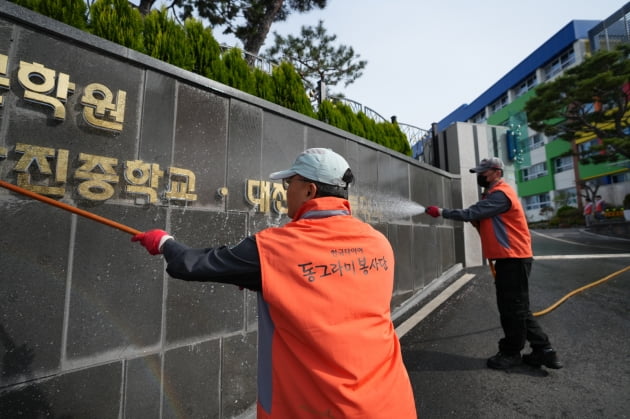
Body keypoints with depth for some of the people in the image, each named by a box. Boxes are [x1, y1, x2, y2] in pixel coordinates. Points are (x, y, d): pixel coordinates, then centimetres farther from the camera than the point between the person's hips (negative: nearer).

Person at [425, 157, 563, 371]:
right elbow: (481, 218, 16)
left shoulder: (500, 194, -16)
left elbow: (472, 213, -23)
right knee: (516, 307, 14)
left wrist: (441, 212, -19)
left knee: (513, 308, 1)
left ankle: (511, 352, 14)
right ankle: (543, 350, 24)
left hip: (513, 258, -10)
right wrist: (477, 223, -4)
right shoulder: (494, 194, 18)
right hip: (508, 258, 10)